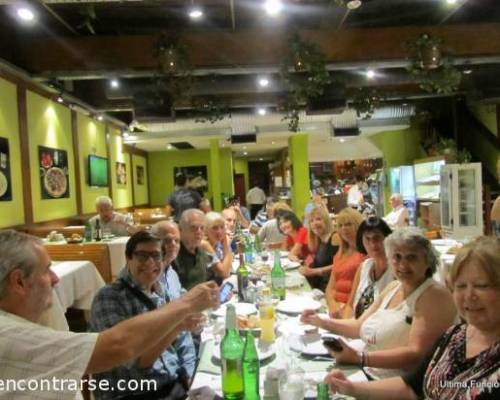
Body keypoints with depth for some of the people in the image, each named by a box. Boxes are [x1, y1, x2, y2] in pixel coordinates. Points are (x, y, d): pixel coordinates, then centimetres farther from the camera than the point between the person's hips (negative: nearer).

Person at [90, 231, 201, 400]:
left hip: (176, 386, 6)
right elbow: (134, 363, -21)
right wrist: (175, 327, -31)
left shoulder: (165, 294, 7)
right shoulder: (108, 298, -11)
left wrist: (190, 381, -4)